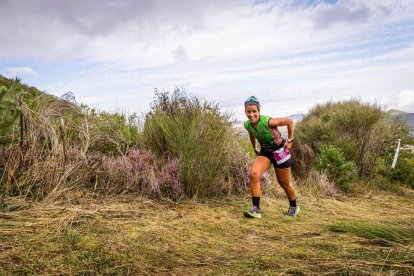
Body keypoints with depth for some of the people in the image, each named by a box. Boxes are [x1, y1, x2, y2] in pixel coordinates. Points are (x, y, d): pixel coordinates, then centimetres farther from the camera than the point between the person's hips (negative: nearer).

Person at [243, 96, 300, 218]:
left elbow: (289, 121, -19)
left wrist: (289, 140, -14)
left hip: (280, 151, -4)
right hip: (265, 152, 5)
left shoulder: (268, 122, -30)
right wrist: (254, 148, 16)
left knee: (284, 183, 10)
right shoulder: (247, 125, -12)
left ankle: (294, 207, 39)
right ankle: (256, 209, -16)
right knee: (254, 174, -21)